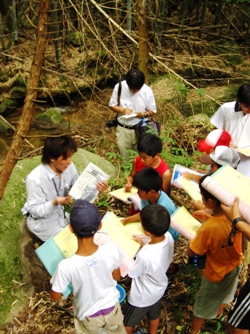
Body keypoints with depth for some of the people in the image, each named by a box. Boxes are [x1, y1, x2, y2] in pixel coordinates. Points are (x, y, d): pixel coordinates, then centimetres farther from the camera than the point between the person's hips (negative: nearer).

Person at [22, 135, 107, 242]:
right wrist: (55, 202, -39)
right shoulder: (35, 179, -31)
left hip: (61, 214, 6)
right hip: (41, 220, -5)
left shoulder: (69, 167, -15)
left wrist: (94, 189, -24)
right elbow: (35, 211, -23)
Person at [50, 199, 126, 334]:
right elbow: (117, 277, -10)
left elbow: (55, 296, -18)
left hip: (88, 316, -1)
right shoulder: (111, 250, -32)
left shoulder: (66, 266, -39)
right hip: (111, 308, 1)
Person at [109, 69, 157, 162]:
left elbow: (152, 111, -3)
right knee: (124, 156, 16)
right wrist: (123, 110, -22)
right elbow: (112, 105, -2)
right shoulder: (119, 87, -14)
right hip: (123, 129, 1)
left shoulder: (147, 91, -15)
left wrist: (143, 114, -25)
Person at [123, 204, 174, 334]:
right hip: (158, 289, 6)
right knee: (154, 315, 35)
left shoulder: (144, 256, -45)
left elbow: (130, 273, -23)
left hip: (142, 297, -6)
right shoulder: (168, 237, -25)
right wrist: (142, 245, -6)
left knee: (126, 322, 25)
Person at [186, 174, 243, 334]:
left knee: (203, 305, 22)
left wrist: (194, 237, -12)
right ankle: (218, 312, 66)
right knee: (225, 292, 37)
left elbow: (191, 252, -25)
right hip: (235, 265, 6)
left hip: (218, 274, -6)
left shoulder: (208, 228, -42)